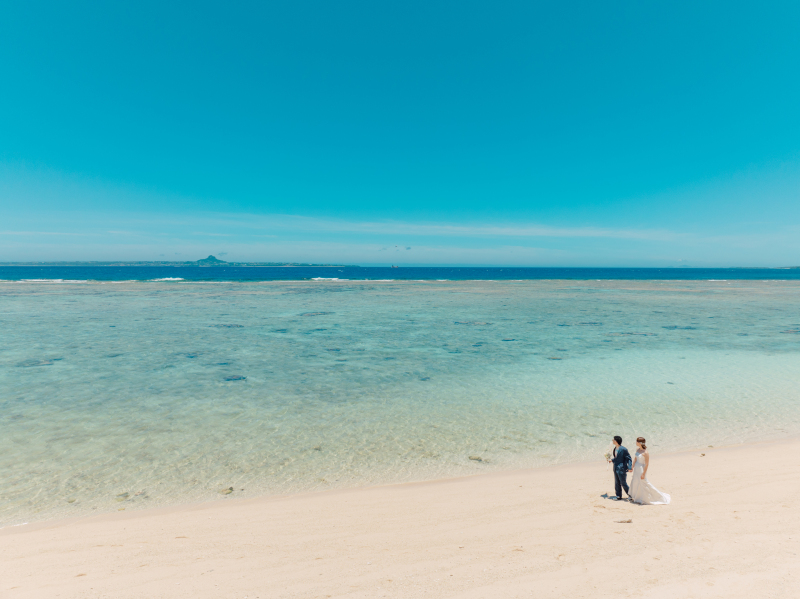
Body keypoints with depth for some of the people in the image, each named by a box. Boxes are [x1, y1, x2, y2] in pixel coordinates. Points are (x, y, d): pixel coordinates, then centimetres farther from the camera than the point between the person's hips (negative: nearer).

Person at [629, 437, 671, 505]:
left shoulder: (645, 453, -25)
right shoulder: (637, 449, 0)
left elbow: (647, 464, -21)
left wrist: (643, 474, -19)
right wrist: (632, 467, 16)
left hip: (641, 469, -9)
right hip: (636, 468, 9)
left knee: (643, 483, 1)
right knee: (635, 482, 19)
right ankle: (636, 498, 37)